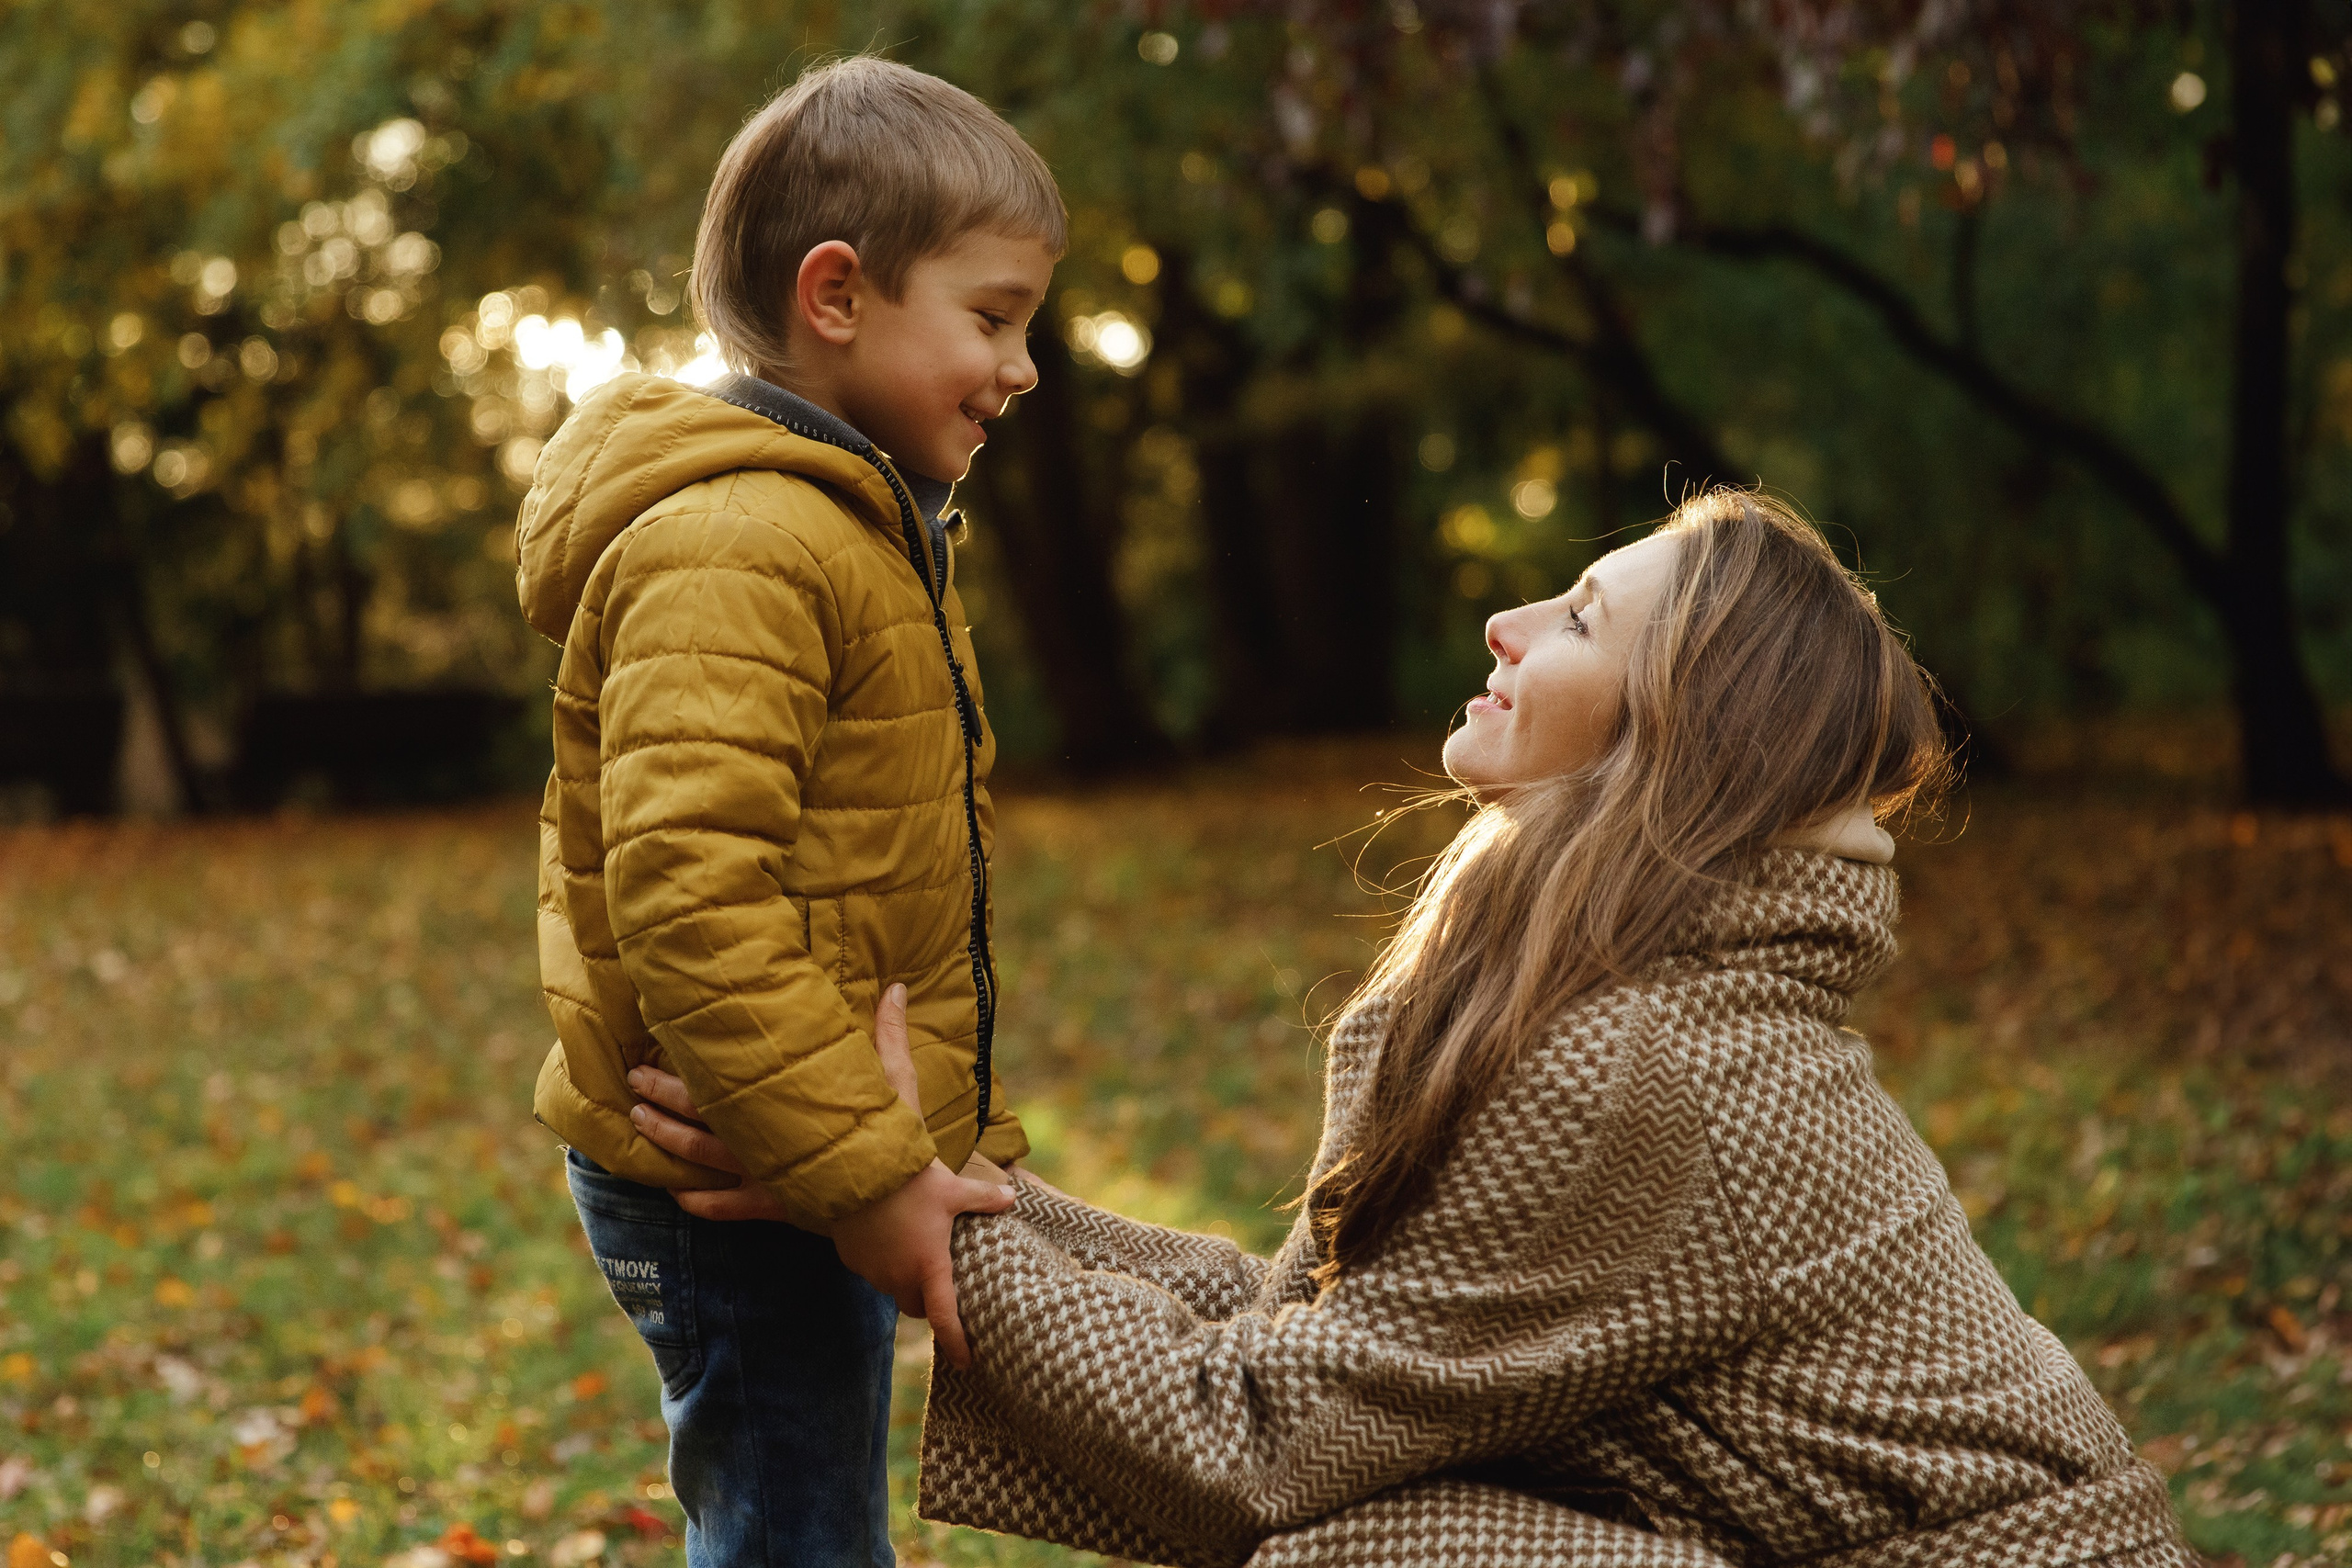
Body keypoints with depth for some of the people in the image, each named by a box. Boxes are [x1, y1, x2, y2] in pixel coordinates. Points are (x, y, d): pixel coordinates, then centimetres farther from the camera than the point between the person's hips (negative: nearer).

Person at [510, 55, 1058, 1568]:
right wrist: (865, 1173, -26)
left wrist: (910, 1148, 20)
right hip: (736, 1196, -10)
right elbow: (690, 904, -28)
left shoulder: (853, 526, 15)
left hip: (815, 1175, 10)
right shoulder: (732, 549, -20)